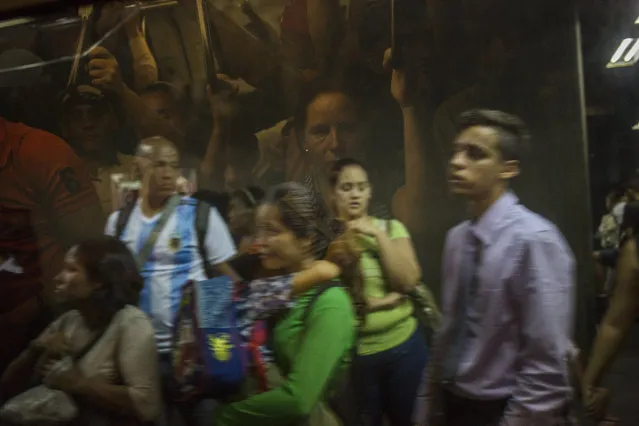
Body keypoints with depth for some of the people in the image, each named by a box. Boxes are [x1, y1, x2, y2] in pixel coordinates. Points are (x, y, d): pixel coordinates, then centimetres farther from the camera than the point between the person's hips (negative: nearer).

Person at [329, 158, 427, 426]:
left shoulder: (391, 228, 1)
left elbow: (408, 282, -9)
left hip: (404, 345, 3)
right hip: (353, 352, -2)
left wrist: (378, 234, -15)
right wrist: (384, 301, -14)